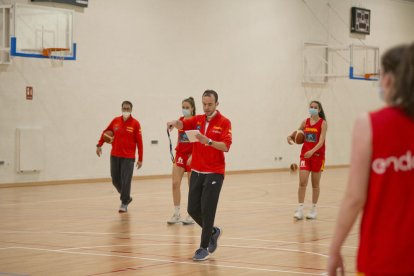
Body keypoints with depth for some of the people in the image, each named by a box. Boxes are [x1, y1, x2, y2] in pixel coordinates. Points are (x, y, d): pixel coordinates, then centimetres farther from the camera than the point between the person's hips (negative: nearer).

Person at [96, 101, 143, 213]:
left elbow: (139, 142, -5)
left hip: (128, 157, -4)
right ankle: (126, 197, 31)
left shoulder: (135, 123, -5)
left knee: (125, 181, -8)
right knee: (115, 180, 9)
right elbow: (105, 132, 19)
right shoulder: (115, 121, 5)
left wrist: (140, 159, -7)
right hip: (115, 156, 4)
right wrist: (99, 145, 10)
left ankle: (124, 204, 3)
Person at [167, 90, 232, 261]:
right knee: (193, 209, 6)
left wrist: (208, 141, -32)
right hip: (196, 172, 5)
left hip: (214, 173, -5)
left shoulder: (224, 122, -6)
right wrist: (174, 123, -33)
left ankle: (204, 248, 3)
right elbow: (182, 125, -10)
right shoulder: (197, 120, 8)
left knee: (207, 210, -8)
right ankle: (213, 231, 32)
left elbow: (226, 146, -17)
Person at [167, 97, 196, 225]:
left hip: (191, 156, -5)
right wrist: (176, 153, 14)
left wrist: (192, 156, -22)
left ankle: (191, 215, 11)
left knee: (192, 185, 3)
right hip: (180, 155, 5)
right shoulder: (180, 120, 9)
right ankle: (176, 214, 5)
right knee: (175, 183, -2)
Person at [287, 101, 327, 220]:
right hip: (305, 155, 3)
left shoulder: (322, 123, -8)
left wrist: (312, 151, -33)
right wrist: (290, 137, -1)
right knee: (302, 182, -7)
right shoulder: (305, 122, 5)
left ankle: (313, 209, 17)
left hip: (317, 155, -3)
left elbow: (321, 141, -18)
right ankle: (300, 209, -6)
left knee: (315, 184, 7)